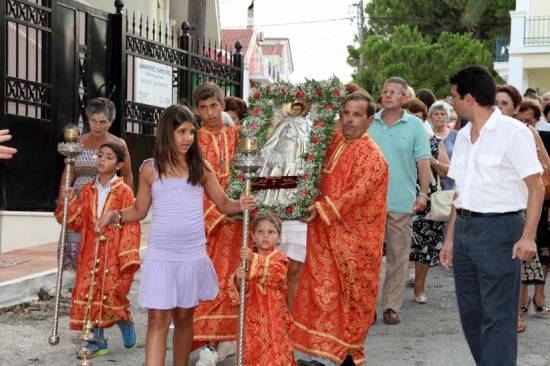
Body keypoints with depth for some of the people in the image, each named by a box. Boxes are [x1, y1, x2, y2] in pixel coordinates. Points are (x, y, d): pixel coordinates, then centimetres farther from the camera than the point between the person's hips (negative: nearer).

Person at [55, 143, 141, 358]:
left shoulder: (124, 191, -5)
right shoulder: (88, 191, 9)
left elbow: (131, 225, -8)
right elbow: (77, 223, 10)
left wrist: (128, 257, -13)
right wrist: (69, 203, -6)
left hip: (114, 253, -4)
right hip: (91, 253, 5)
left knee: (113, 294, -3)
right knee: (88, 293, 2)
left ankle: (126, 324, 27)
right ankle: (97, 341, 13)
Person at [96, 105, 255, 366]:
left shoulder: (201, 167, 5)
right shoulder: (150, 168, 2)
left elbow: (223, 204, 10)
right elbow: (140, 210, 9)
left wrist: (241, 205, -11)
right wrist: (116, 215, -9)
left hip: (193, 255, 2)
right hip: (160, 255, -2)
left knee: (184, 317, 13)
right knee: (158, 319, -6)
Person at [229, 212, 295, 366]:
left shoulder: (279, 257, -5)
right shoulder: (248, 259, 7)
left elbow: (276, 276, -26)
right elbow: (238, 291, 7)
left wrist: (253, 259, -25)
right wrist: (238, 279, -15)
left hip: (272, 317, -4)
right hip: (251, 316, 4)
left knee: (273, 353, -3)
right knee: (249, 352, 11)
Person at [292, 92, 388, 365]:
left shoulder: (372, 156, -13)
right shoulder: (335, 141, 9)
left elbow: (356, 194, -20)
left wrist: (323, 209, -18)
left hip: (353, 237, -7)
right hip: (325, 232, 7)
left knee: (352, 295, 4)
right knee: (322, 290, 6)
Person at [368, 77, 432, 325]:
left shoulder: (415, 125, 2)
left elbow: (423, 162, -1)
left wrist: (423, 193, -11)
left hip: (402, 202, -1)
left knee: (398, 257, 5)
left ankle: (391, 306, 14)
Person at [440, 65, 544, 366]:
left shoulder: (513, 132, -8)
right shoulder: (463, 136, 15)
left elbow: (536, 187, -10)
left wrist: (528, 236, -19)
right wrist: (450, 238, 15)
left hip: (499, 228, -8)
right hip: (465, 228, 8)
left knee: (497, 317, -6)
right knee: (470, 313, 13)